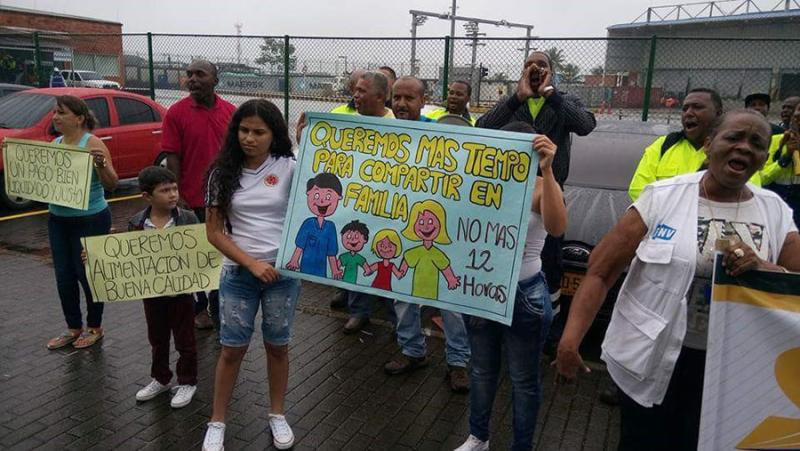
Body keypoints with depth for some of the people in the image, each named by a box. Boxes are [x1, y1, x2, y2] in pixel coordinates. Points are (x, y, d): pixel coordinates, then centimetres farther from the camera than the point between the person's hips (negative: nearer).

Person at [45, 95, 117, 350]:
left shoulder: (92, 143, -13)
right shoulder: (54, 144, 7)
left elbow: (111, 184, -17)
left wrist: (101, 163, -33)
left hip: (90, 221, -7)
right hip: (58, 220, 7)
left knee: (87, 274, 4)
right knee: (64, 276, 12)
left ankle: (94, 327, 22)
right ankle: (73, 328, 26)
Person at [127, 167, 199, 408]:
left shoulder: (188, 219, -13)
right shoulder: (136, 223, -6)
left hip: (181, 290, -3)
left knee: (184, 340, 10)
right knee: (157, 339, 21)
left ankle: (187, 382, 28)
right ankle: (160, 379, 40)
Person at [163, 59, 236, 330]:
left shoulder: (230, 112, 1)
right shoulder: (176, 112, -6)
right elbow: (173, 158, -8)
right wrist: (177, 197, -13)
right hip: (192, 201, -2)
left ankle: (219, 306, 30)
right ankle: (198, 308, 28)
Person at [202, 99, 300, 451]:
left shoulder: (288, 168, -5)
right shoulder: (223, 173, -2)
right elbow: (214, 232, -2)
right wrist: (252, 263, -12)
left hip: (283, 271, 0)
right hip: (238, 273, 1)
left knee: (278, 345, 14)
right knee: (232, 349, 9)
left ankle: (277, 415, 34)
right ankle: (217, 422, 28)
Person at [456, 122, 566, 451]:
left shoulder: (541, 187, -12)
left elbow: (556, 227, -32)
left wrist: (547, 171, -40)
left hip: (523, 294, -4)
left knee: (523, 378, 13)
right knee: (482, 370, 22)